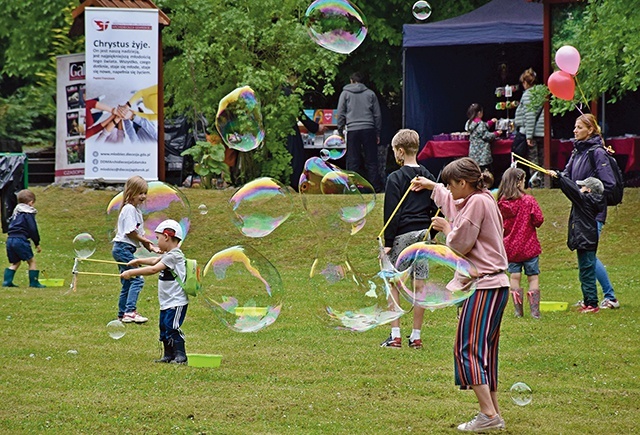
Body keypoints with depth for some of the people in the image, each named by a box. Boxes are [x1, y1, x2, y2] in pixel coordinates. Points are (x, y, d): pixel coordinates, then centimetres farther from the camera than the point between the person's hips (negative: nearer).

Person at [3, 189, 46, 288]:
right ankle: (34, 282, -1)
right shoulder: (28, 213, -5)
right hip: (20, 240, -8)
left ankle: (7, 281, 8)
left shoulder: (16, 212, 20)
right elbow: (33, 229, -8)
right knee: (31, 261, 2)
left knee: (15, 262, 18)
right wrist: (37, 244, -1)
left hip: (10, 239, 8)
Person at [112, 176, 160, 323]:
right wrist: (144, 240, -6)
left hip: (124, 250, 10)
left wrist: (151, 247, 7)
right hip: (123, 248, -10)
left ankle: (122, 314, 16)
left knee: (127, 283, 12)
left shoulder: (136, 210, 18)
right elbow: (130, 232, -17)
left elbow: (140, 233, 18)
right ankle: (130, 311, -21)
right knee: (137, 279, -15)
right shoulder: (129, 209, -13)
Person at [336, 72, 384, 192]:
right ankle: (376, 187, 0)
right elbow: (377, 115, 11)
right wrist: (378, 133, 14)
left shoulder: (345, 93, 8)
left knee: (353, 161, 2)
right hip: (369, 130, 1)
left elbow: (340, 114, 3)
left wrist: (341, 130, 7)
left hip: (352, 130, -1)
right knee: (371, 161, 3)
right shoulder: (370, 93, 11)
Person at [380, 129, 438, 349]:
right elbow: (437, 209, 14)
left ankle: (395, 335, -3)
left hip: (402, 235, -5)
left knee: (392, 284, 2)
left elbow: (392, 213, -10)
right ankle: (416, 336, 8)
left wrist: (388, 242, -7)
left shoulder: (395, 178, -8)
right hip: (423, 234, 5)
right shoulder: (428, 177, 10)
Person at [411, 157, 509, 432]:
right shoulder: (480, 200, 18)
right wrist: (432, 186, 54)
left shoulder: (478, 202, -13)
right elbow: (453, 203, 42)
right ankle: (494, 415, 11)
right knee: (484, 350, 11)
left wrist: (446, 229, 5)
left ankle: (488, 414, -17)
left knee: (468, 347, -11)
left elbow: (460, 245, -14)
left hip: (484, 286, -10)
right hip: (494, 285, 10)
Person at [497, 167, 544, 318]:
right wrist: (529, 223, 6)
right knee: (533, 277, 5)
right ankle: (535, 310, 1)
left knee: (514, 276, 10)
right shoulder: (528, 201, -14)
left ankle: (518, 310, 11)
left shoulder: (501, 204, -4)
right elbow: (539, 220, -14)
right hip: (529, 246, -3)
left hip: (510, 247, 3)